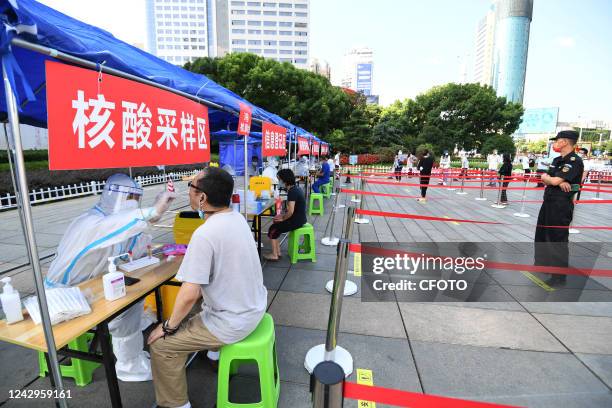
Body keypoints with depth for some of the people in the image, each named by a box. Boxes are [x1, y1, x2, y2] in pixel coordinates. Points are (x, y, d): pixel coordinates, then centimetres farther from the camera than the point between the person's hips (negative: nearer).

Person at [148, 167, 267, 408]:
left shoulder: (204, 234, -28)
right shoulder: (238, 218, -2)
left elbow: (189, 295, -26)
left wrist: (169, 327, -10)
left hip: (233, 323, -8)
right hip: (255, 306, 9)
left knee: (160, 344, 5)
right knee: (199, 305, 34)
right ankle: (217, 351, 51)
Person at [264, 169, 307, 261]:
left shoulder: (292, 192, -21)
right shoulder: (296, 188, 9)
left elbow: (291, 211, -26)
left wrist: (282, 218, -9)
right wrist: (283, 215, 11)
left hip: (296, 221, -10)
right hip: (300, 218, 10)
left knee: (273, 229, 1)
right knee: (276, 225, 17)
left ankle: (274, 255, 11)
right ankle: (278, 252, 19)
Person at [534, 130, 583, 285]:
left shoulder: (575, 161, -15)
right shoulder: (557, 160, 13)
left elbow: (554, 181, -23)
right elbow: (545, 179, 5)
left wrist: (547, 177, -1)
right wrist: (558, 182, -14)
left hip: (562, 204, -9)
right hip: (548, 202, 9)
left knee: (558, 239, -3)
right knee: (541, 234, 18)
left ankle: (559, 276, 9)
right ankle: (543, 263, 35)